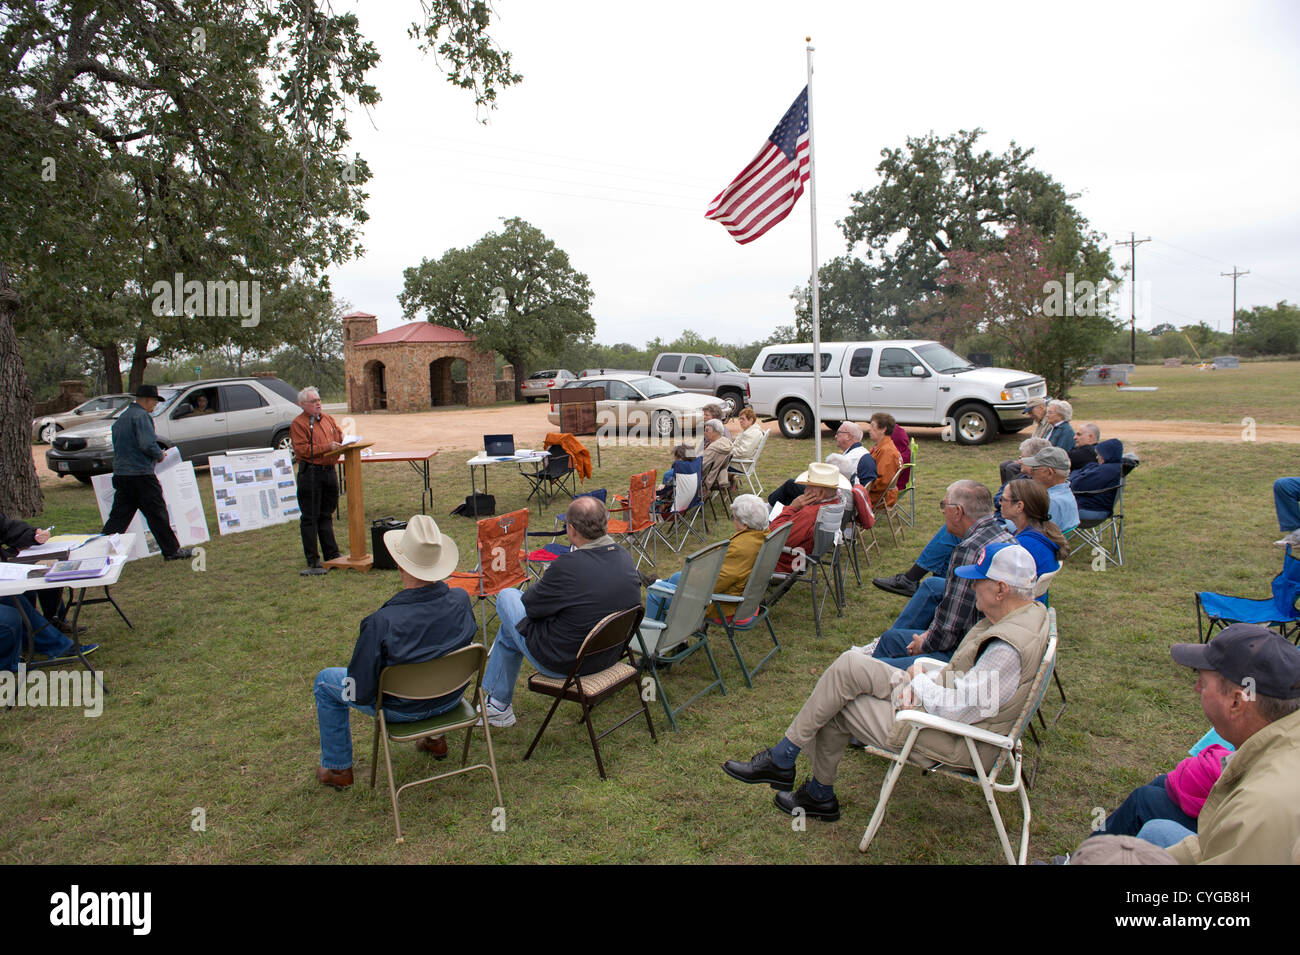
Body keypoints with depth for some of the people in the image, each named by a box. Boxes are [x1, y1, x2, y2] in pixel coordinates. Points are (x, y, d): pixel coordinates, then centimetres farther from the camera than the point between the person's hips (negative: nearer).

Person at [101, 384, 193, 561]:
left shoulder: (121, 418, 19)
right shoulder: (142, 416, -11)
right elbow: (147, 444, -22)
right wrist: (160, 455, -3)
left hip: (120, 474, 8)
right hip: (141, 474, -8)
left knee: (118, 516, 10)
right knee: (157, 514, 1)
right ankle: (172, 550, 9)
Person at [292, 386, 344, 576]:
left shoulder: (328, 419, 15)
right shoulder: (298, 424, -6)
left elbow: (341, 437, 20)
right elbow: (303, 449, -14)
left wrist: (343, 444, -2)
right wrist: (326, 447, -19)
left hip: (329, 471, 7)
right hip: (310, 473, -6)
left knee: (326, 515, 15)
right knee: (310, 518, -1)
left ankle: (332, 555, 22)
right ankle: (312, 561, 4)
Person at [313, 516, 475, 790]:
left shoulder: (382, 622, -35)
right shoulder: (461, 601, -22)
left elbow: (360, 692, -24)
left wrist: (355, 690, 0)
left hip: (403, 709, -4)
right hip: (452, 698, 4)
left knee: (326, 681, 21)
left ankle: (338, 769, 33)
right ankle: (436, 738, 45)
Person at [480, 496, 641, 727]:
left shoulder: (567, 567, -30)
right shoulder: (625, 559, -8)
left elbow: (531, 604, -14)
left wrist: (537, 587, 7)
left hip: (561, 664, -7)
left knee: (507, 596, 17)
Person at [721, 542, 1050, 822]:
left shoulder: (1008, 649, -30)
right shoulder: (1029, 610, 3)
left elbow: (957, 710, -28)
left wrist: (918, 681, -9)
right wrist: (918, 684, -5)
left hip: (955, 742, -9)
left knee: (835, 707, -9)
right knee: (849, 665, -2)